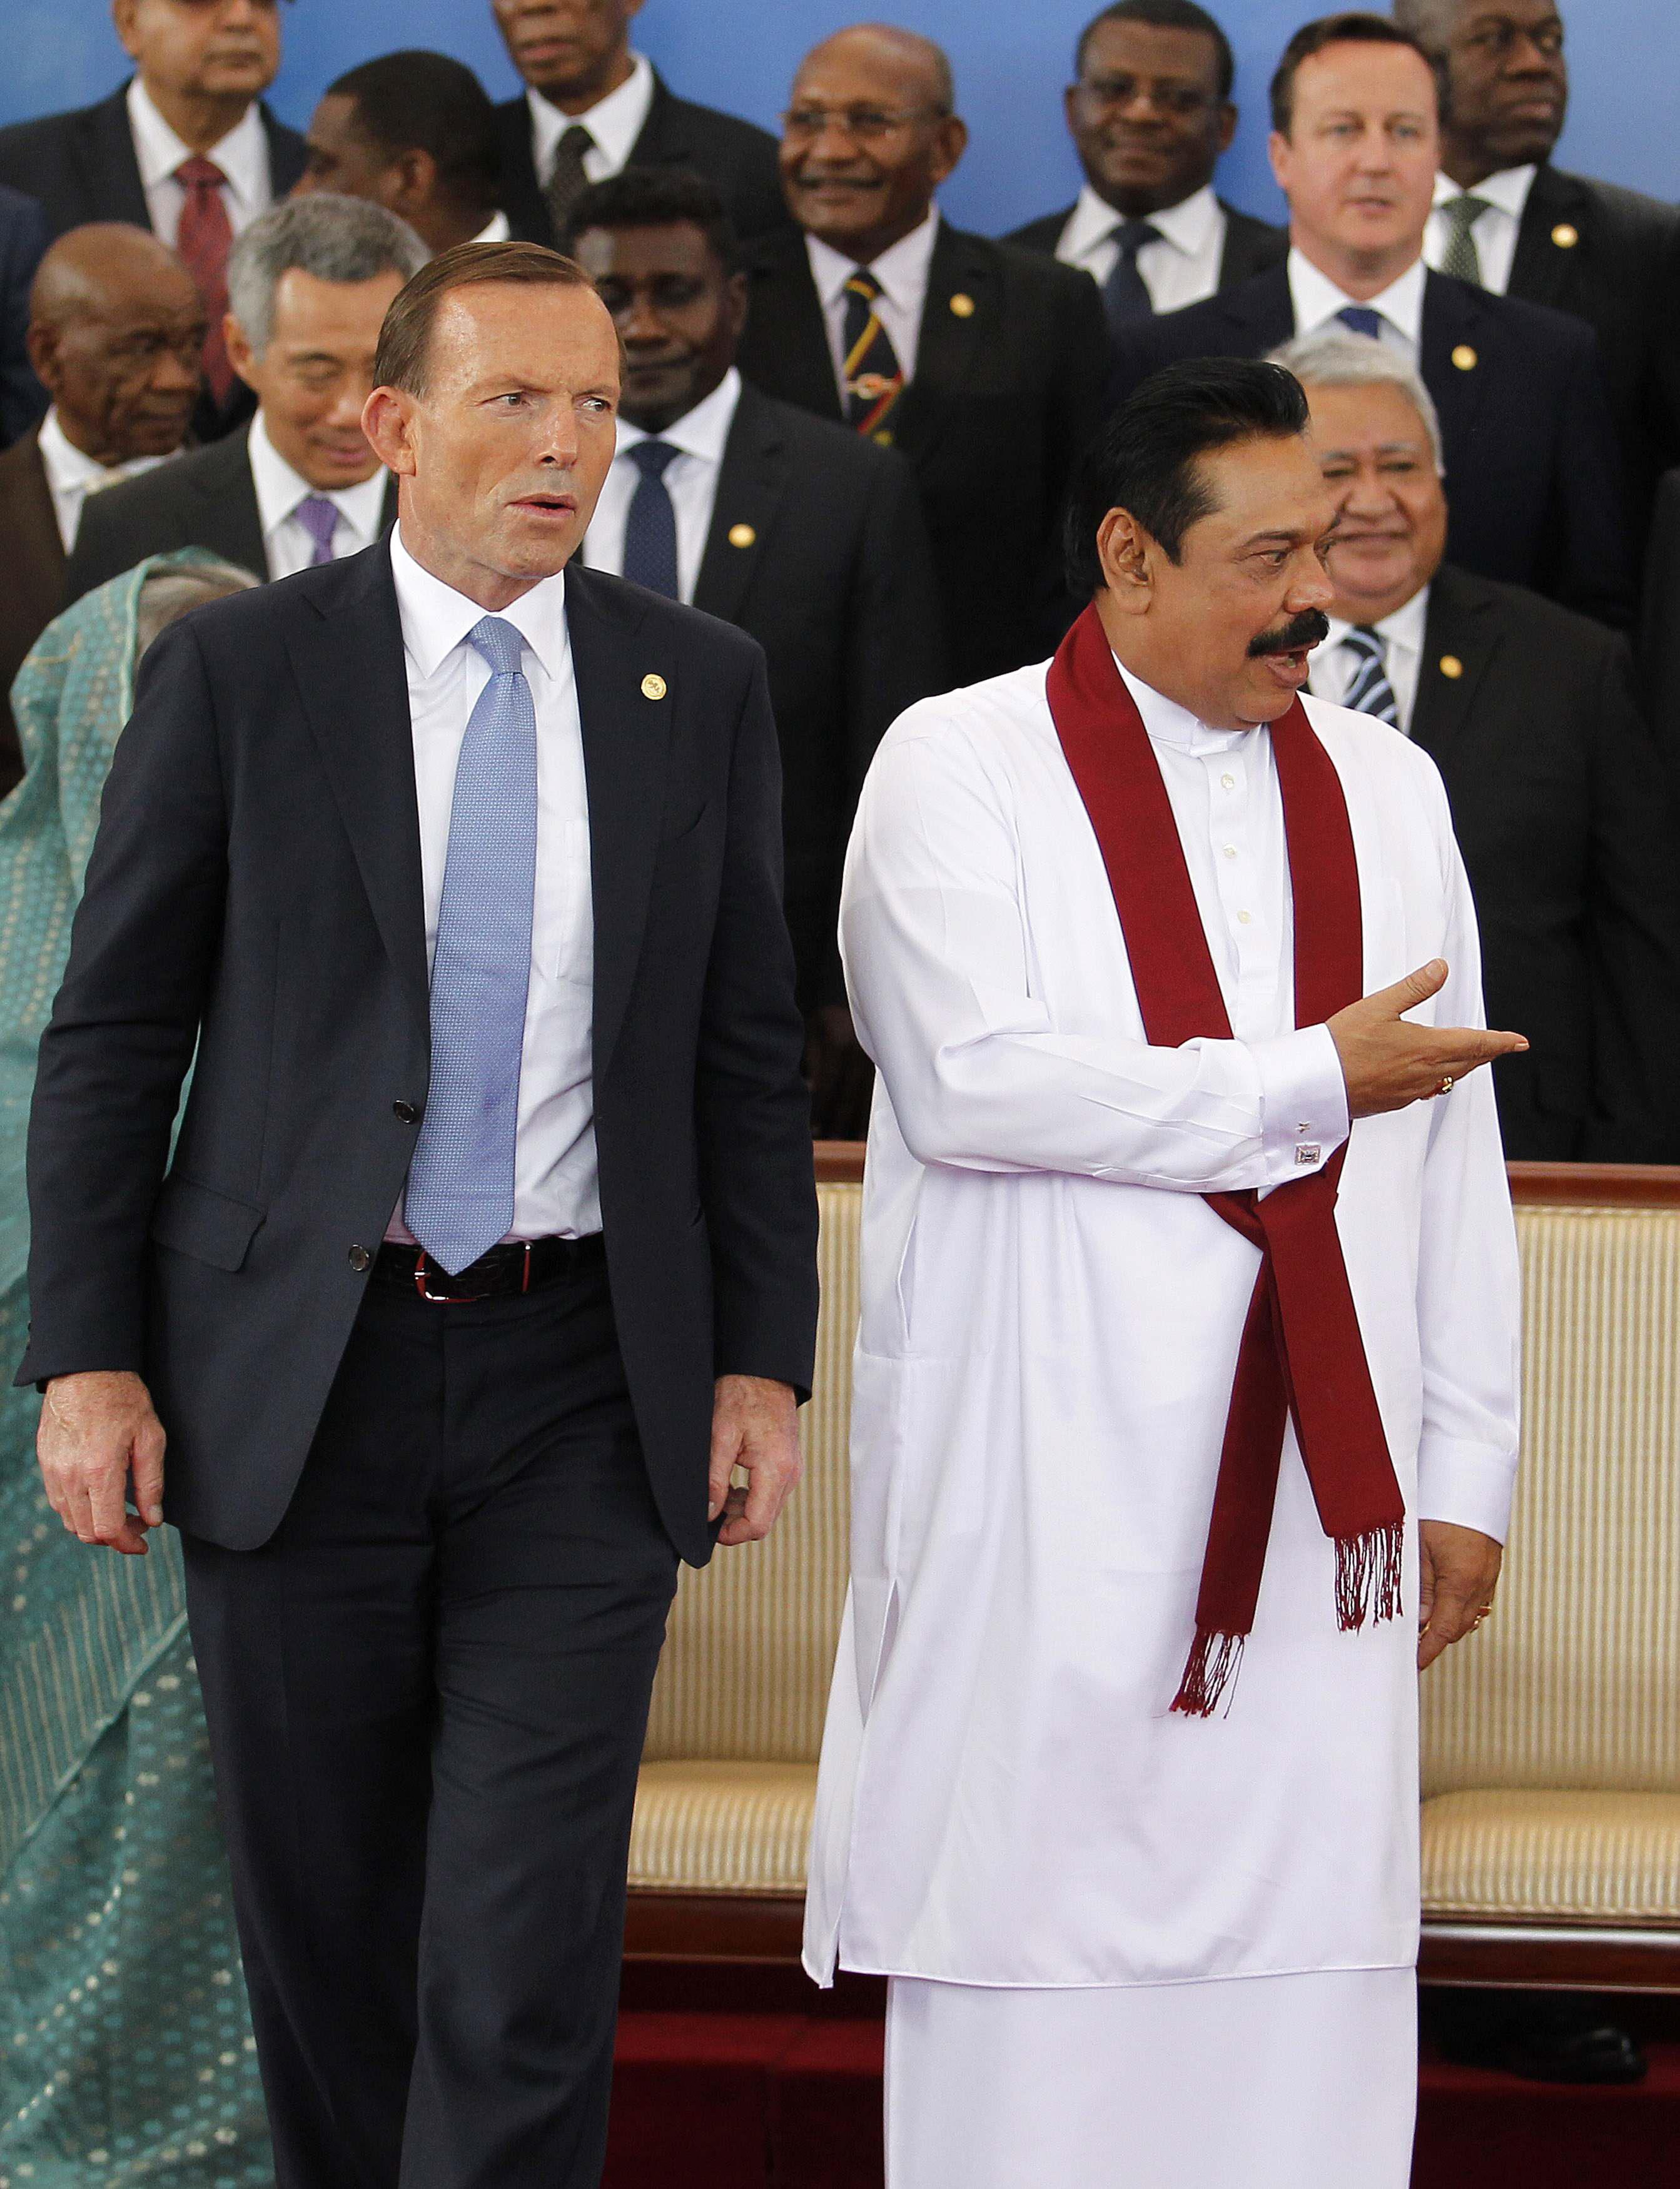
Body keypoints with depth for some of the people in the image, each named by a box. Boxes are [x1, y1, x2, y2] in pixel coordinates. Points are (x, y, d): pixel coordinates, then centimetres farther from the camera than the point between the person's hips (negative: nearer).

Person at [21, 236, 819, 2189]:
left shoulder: (701, 686, 6)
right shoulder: (234, 671, 0)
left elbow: (750, 1051, 9)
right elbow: (108, 1039, 1)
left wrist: (761, 1360, 2)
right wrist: (87, 1361, -5)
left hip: (580, 1386, 1)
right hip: (297, 1377, 0)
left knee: (529, 1956, -6)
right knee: (326, 1932, 10)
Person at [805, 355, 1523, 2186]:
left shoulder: (1384, 789, 14)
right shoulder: (958, 768, -1)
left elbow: (1453, 1157, 13)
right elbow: (970, 1079, -16)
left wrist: (1468, 1472, 9)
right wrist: (1304, 1086, -9)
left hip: (1315, 1492, 4)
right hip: (1043, 1503, -4)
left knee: (1306, 1976, 2)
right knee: (1030, 1965, -1)